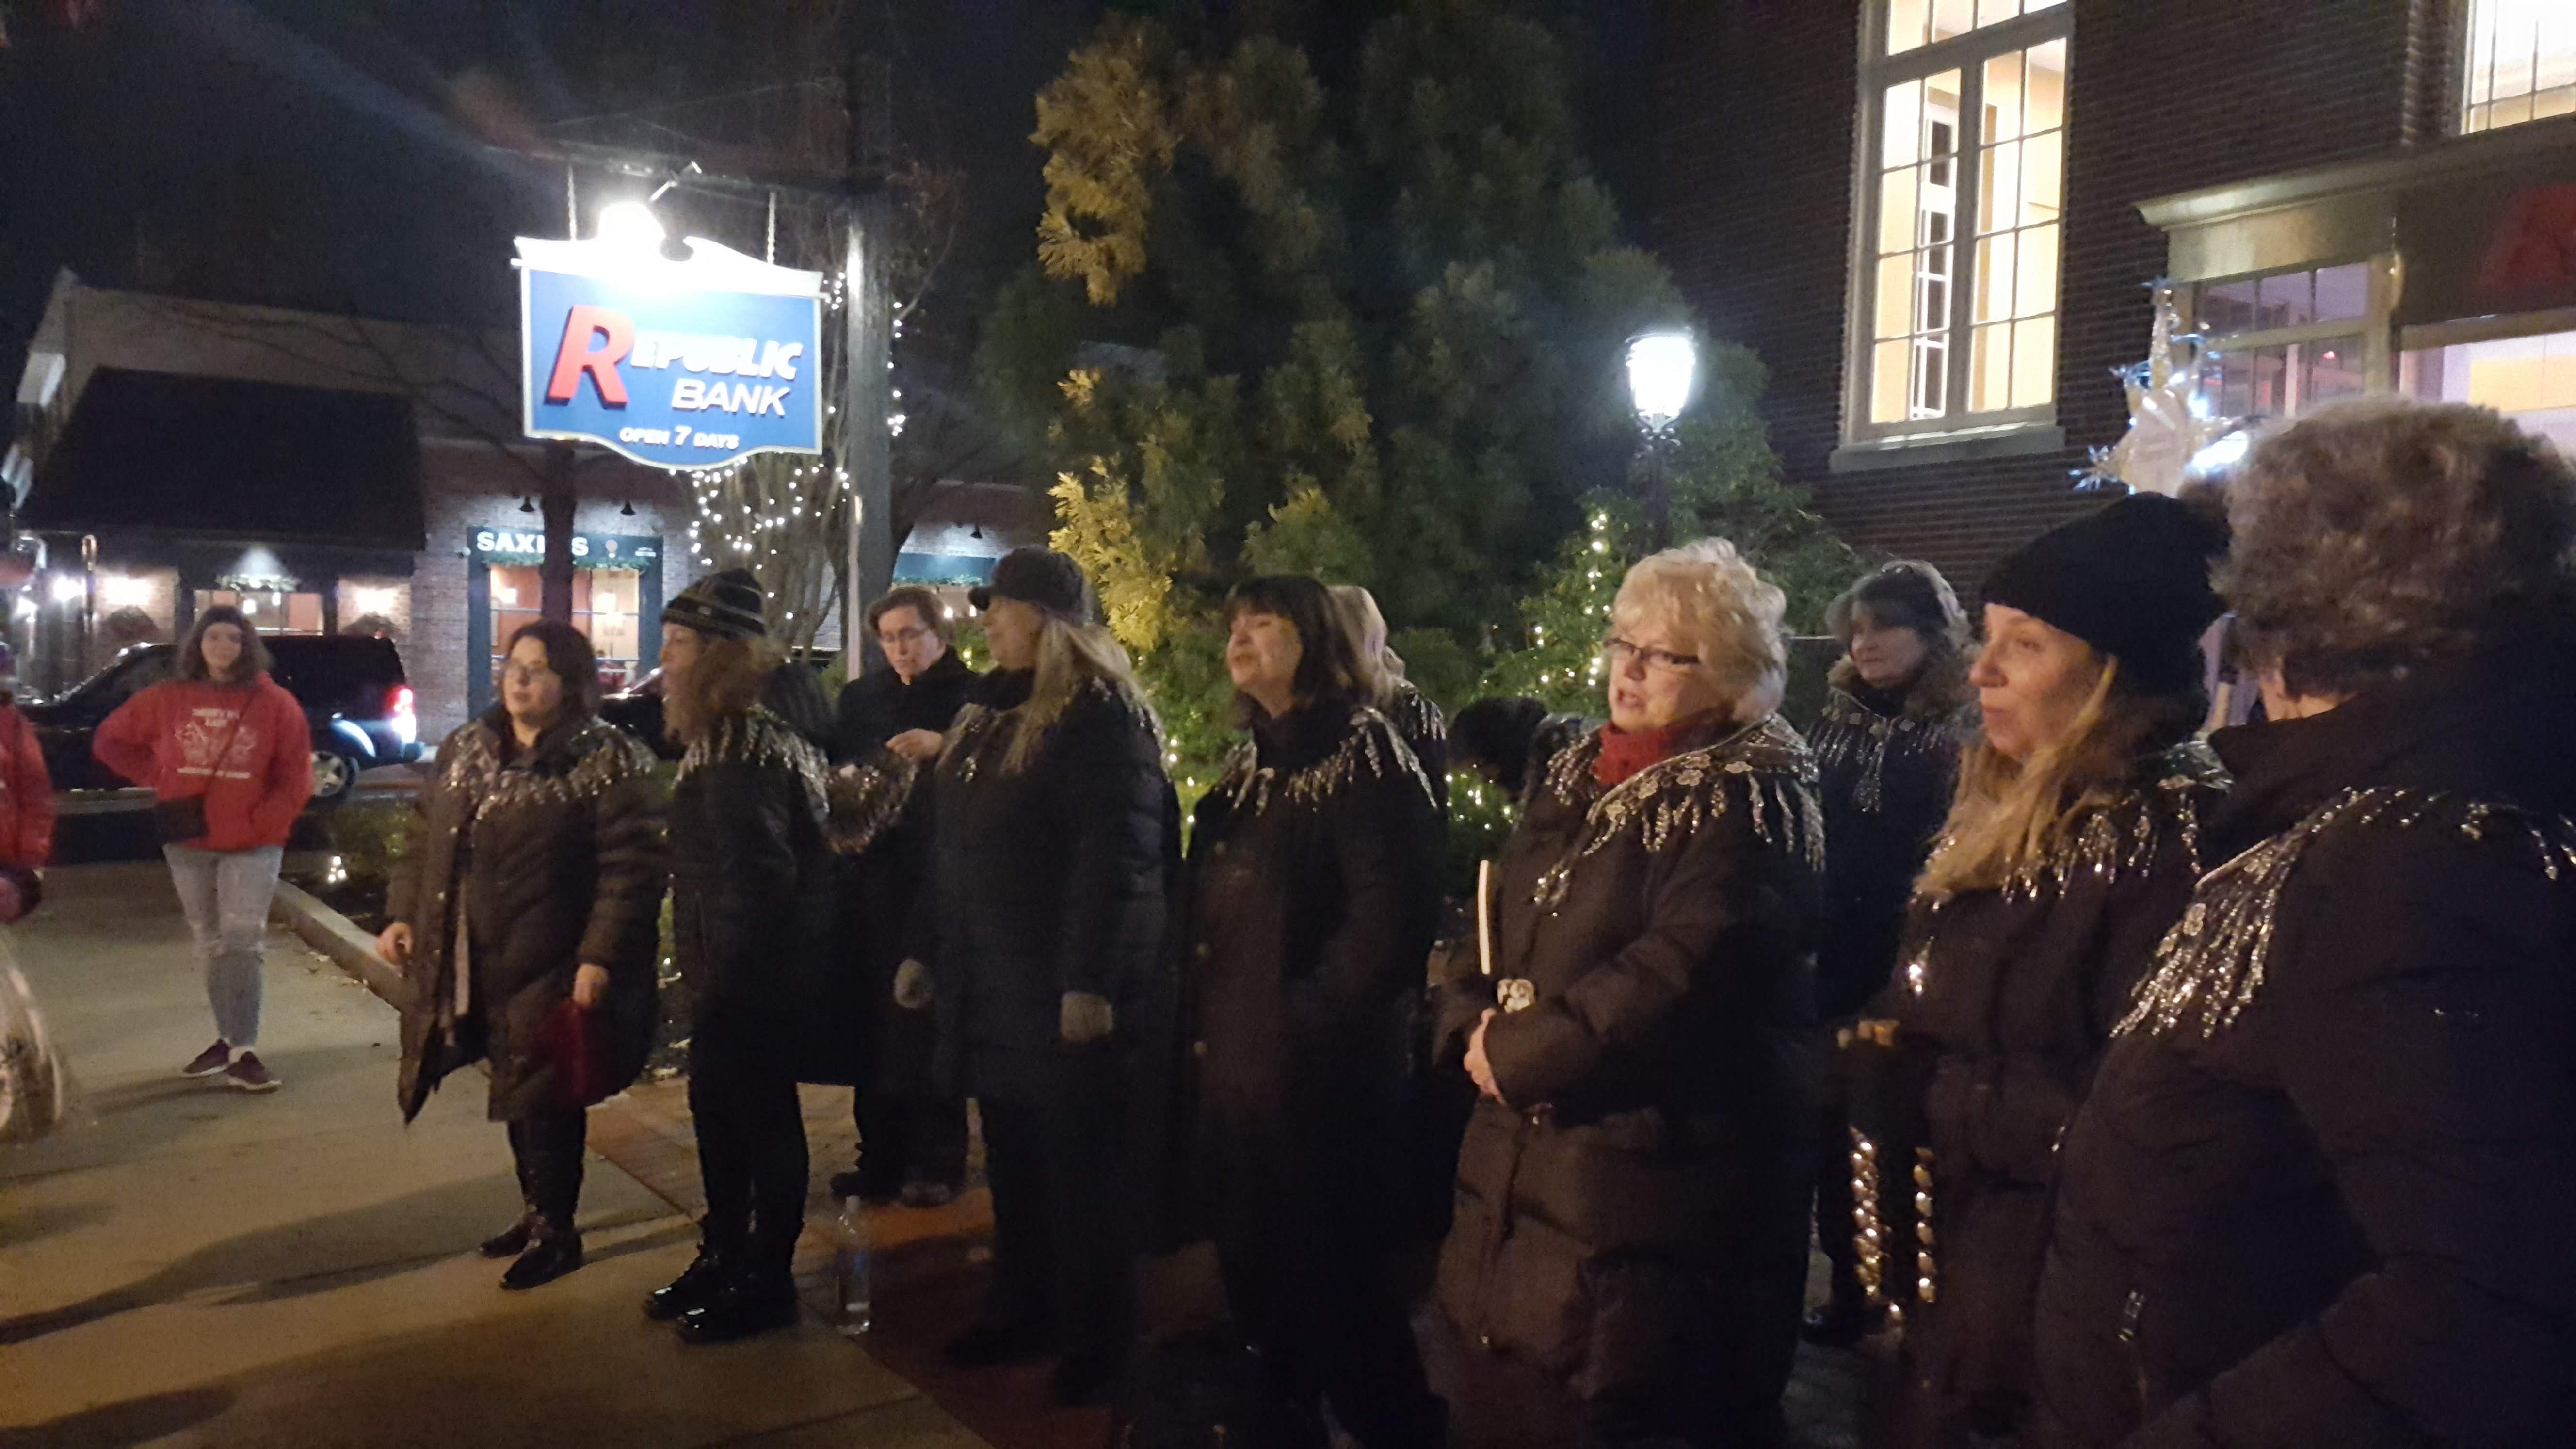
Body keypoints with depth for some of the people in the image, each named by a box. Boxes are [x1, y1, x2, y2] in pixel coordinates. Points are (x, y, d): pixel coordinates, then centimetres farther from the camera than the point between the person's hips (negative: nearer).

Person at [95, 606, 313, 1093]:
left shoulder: (274, 703, -4)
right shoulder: (168, 699, 4)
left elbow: (295, 777, -4)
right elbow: (109, 740, 15)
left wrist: (262, 823, -12)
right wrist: (157, 776, 4)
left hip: (253, 843, -4)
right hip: (188, 842, 4)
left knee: (243, 940, -10)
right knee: (209, 943, 11)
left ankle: (244, 1051, -11)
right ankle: (229, 1039, 20)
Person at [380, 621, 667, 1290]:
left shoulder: (608, 762, -13)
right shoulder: (466, 749, 10)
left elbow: (633, 869, -18)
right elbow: (425, 839, 17)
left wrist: (601, 958, -23)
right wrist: (403, 914, 7)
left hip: (552, 970, -7)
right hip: (479, 966, 7)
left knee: (545, 1100, 3)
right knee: (517, 1092, 18)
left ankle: (557, 1231, 21)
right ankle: (538, 1211, 36)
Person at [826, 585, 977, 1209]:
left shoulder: (972, 695, 1)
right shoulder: (860, 696, 16)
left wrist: (942, 747, -24)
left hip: (940, 881, -4)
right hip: (874, 879, 4)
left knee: (931, 1020, 0)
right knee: (876, 1017, 5)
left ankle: (937, 1162, 9)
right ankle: (880, 1157, 15)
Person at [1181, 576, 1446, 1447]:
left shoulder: (1365, 757, -14)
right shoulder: (1250, 768, 13)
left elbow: (1389, 920, -23)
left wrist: (1303, 1016, -16)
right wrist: (1206, 1024, 10)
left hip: (1321, 1073, -8)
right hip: (1236, 1066, 8)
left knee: (1334, 1278, 4)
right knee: (1254, 1270, 19)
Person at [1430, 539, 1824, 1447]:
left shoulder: (1752, 804, -12)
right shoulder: (1579, 778, 13)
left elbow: (1677, 976, -24)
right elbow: (1493, 921, 14)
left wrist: (1516, 1054, -16)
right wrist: (1473, 1024, -6)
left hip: (1652, 1192, -7)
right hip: (1524, 1171, 8)